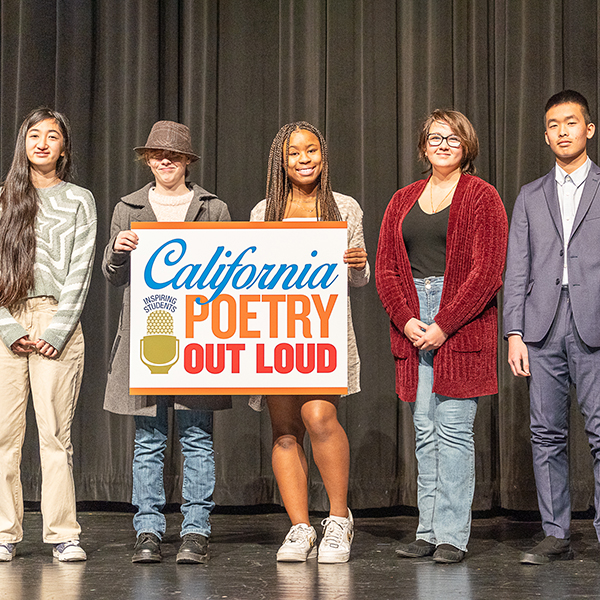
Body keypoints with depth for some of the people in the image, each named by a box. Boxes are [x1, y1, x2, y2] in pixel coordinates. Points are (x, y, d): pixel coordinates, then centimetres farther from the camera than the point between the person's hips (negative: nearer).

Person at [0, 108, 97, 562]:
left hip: (58, 320, -1)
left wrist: (56, 331, -8)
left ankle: (63, 534, 0)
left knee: (56, 431, -5)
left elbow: (80, 271, 3)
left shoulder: (79, 200, 11)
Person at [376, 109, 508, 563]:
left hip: (462, 325, -4)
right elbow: (385, 269, 11)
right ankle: (427, 531, 10)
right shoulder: (403, 201, 16)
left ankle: (453, 535, -2)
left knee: (454, 429, -7)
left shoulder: (481, 197, 2)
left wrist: (444, 324, -13)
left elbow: (486, 271, -7)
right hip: (412, 325, 5)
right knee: (425, 431, 5)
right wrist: (406, 320, -5)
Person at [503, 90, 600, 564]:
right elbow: (516, 270, 12)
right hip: (544, 328, 3)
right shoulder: (531, 196, 17)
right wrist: (515, 333, 3)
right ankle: (556, 535, 11)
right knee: (548, 433, 4)